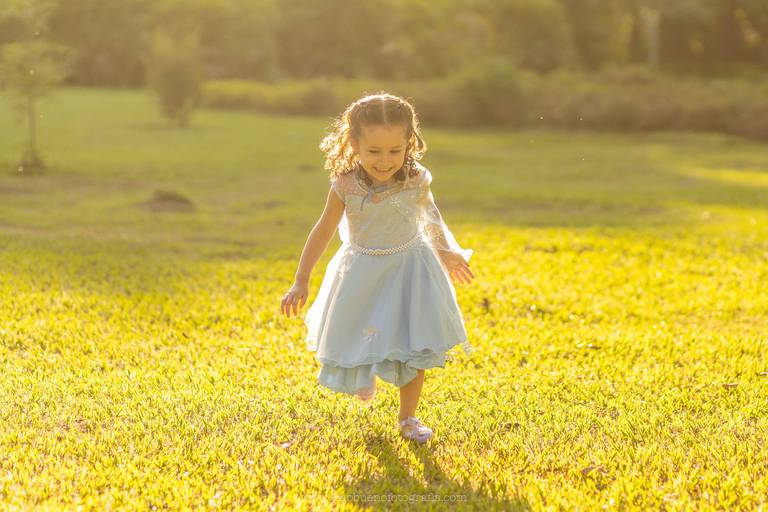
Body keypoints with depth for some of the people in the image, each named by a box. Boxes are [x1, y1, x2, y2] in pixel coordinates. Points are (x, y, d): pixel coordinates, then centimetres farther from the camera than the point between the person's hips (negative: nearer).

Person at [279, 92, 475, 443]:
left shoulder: (417, 181, -18)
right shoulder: (345, 187, -20)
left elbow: (430, 216, 5)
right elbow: (323, 231, -7)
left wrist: (446, 253, 21)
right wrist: (300, 282, -6)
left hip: (409, 272, 0)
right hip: (362, 275, 0)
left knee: (414, 348, 3)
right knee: (359, 339, 15)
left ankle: (408, 418, 23)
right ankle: (366, 375, 52)